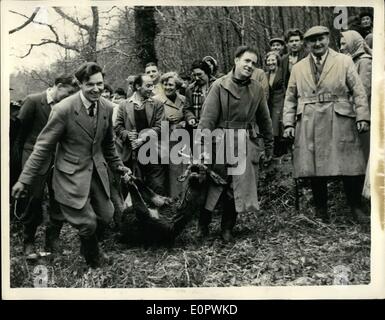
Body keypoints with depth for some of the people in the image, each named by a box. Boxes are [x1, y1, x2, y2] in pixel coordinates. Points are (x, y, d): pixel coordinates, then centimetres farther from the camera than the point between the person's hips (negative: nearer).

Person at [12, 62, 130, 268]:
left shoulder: (107, 108, -1)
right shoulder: (63, 109, -18)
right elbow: (43, 146, -13)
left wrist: (116, 165, 20)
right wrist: (24, 180, -13)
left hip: (97, 171, 6)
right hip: (72, 174, -6)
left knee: (106, 216, 10)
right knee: (88, 223, -7)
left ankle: (88, 248, 42)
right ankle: (93, 258, 27)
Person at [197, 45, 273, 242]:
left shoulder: (257, 89, 7)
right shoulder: (220, 86, -5)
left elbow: (264, 120, 14)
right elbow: (207, 118, -10)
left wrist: (269, 146, 14)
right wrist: (203, 146, -17)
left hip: (246, 144, 3)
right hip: (222, 142, -3)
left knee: (239, 188, 5)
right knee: (214, 186, 4)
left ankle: (227, 228, 21)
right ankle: (203, 224, 26)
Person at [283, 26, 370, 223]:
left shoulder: (344, 61, 9)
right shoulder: (298, 68, 15)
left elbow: (358, 92, 4)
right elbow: (290, 98, 14)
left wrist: (363, 117, -7)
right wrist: (288, 123, 3)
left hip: (340, 123, -1)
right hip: (309, 126, 2)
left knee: (350, 168, -3)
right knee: (314, 169, 2)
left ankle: (356, 208, 15)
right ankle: (321, 211, 17)